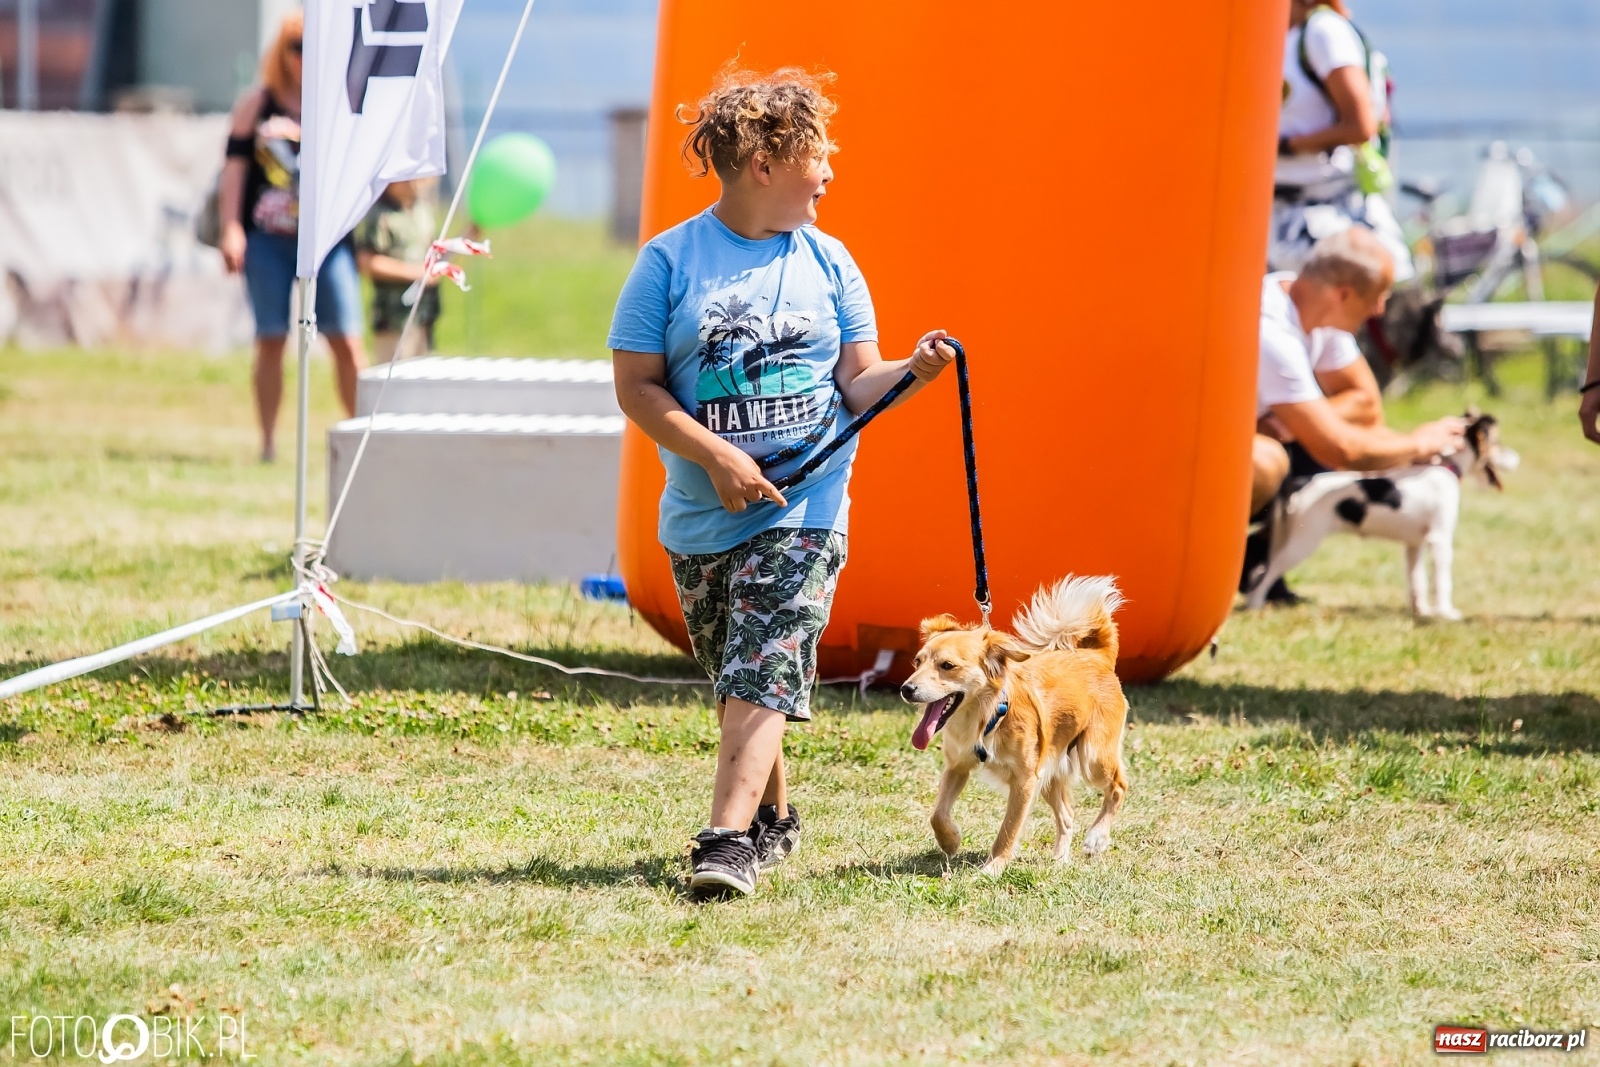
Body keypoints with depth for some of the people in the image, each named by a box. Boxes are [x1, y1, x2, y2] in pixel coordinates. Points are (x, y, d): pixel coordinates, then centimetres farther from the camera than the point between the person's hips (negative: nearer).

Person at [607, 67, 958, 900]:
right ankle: (773, 817, 34)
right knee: (735, 683, 13)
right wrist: (717, 457, -15)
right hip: (702, 515, 1)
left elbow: (856, 386, 6)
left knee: (763, 677, -15)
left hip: (804, 509, -1)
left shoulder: (828, 263, 6)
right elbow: (636, 386, -4)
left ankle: (730, 840, -23)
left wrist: (911, 371, -15)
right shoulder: (671, 261, -2)